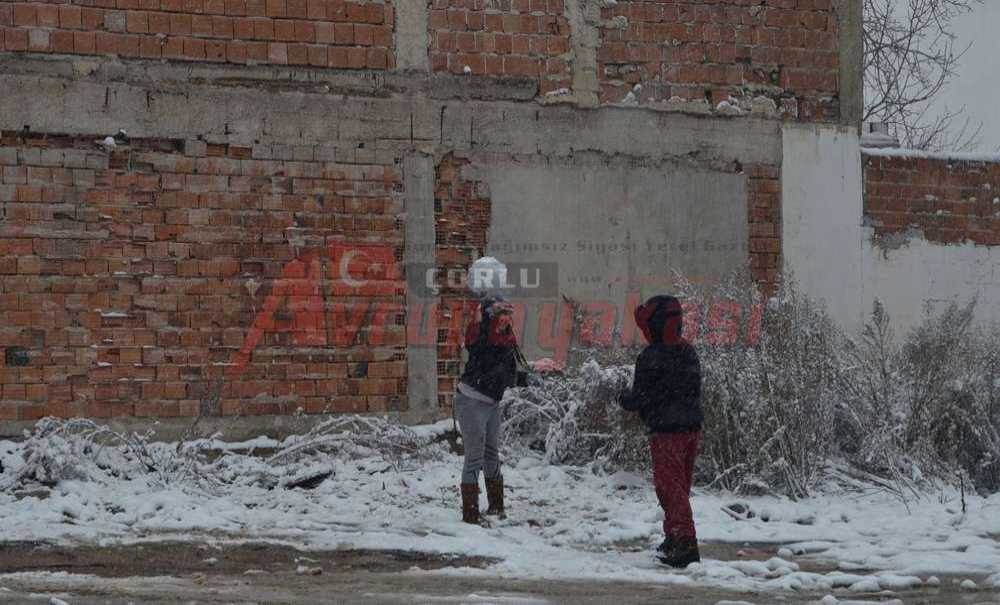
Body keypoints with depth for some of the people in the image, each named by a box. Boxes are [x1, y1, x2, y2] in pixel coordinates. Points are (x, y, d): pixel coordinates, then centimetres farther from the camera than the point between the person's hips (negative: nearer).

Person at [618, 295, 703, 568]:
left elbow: (641, 397, -13)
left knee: (670, 487, -6)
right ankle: (673, 539, 28)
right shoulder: (689, 352, 10)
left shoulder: (652, 356, -15)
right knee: (680, 486, 18)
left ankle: (686, 543, -15)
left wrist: (625, 399, 10)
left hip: (666, 431, -8)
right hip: (692, 427, 8)